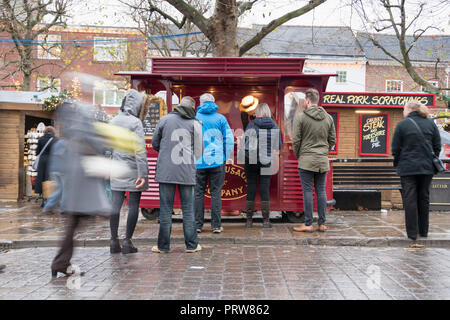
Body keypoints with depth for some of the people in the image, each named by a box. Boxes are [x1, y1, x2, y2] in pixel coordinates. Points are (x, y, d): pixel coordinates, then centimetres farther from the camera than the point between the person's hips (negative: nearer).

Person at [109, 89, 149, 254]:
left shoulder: (114, 121, 10)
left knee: (116, 204, 6)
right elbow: (140, 150, -16)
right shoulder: (135, 123, -10)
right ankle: (127, 242, 3)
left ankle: (114, 241, 10)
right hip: (133, 170, -6)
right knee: (133, 205, 1)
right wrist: (143, 174, -18)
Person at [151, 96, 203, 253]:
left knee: (165, 209, 4)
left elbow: (154, 143, 10)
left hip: (166, 170, 0)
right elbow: (199, 150, 5)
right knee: (188, 209, 8)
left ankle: (163, 246, 10)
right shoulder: (195, 124, 3)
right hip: (187, 171, 0)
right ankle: (192, 245, 14)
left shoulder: (165, 120, 3)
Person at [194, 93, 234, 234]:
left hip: (198, 162, 0)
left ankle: (197, 225, 9)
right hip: (216, 161, 0)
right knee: (216, 193, 4)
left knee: (198, 193, 7)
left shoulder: (194, 118, 2)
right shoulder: (220, 118, 2)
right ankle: (216, 225, 6)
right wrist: (225, 158, 11)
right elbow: (229, 139, 1)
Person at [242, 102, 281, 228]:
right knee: (265, 189, 6)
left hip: (251, 161, -1)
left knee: (251, 189, 6)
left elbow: (245, 143, -7)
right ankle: (266, 220, 7)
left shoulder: (251, 125, -7)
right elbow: (279, 145, 4)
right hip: (267, 162, 1)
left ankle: (249, 220, 11)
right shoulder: (274, 126, -1)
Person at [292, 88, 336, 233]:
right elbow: (332, 140, 10)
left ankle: (308, 224, 3)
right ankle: (322, 224, 13)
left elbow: (296, 140, -7)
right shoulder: (328, 118, 7)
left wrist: (298, 155, 7)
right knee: (321, 191, 9)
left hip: (306, 160, -4)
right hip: (323, 161, 4)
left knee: (307, 191, -1)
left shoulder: (300, 117, -7)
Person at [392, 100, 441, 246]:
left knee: (409, 199, 0)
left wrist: (398, 164, 10)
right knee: (424, 198, 14)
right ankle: (423, 231, 23)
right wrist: (431, 161, 18)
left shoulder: (402, 124, -5)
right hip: (427, 168, 4)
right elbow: (437, 146, 7)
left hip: (408, 168, -3)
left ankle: (412, 234, -1)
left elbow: (395, 149, -3)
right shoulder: (431, 123, 5)